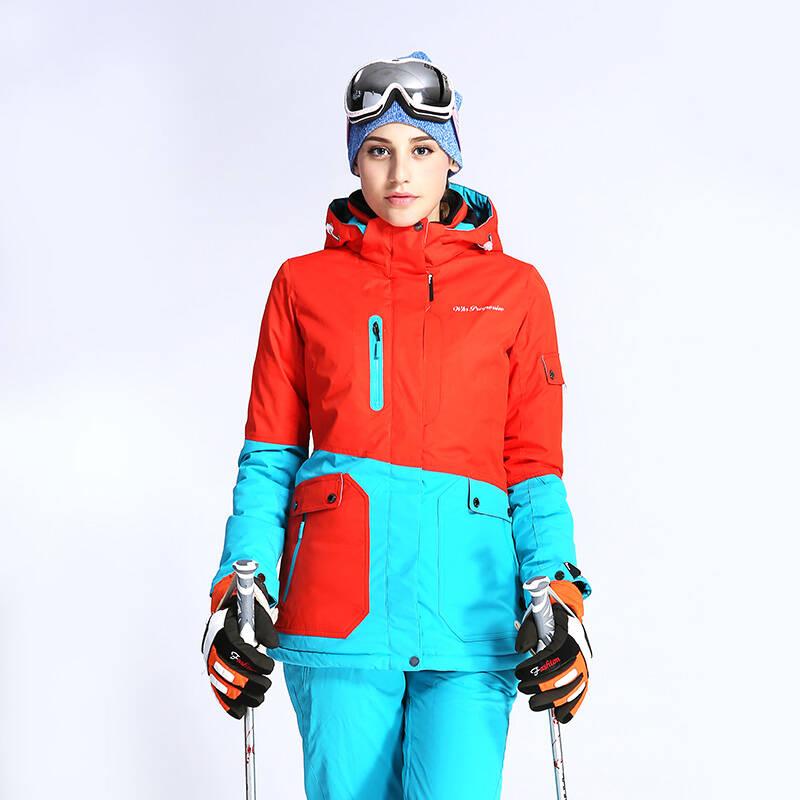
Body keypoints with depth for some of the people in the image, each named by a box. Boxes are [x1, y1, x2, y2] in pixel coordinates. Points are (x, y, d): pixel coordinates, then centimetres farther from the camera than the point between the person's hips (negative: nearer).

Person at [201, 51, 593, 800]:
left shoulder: (513, 288, 12)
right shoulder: (305, 284, 13)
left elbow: (534, 464, 9)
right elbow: (270, 454, 11)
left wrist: (557, 592, -5)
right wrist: (239, 587, -1)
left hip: (471, 599, 0)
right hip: (337, 600, 0)